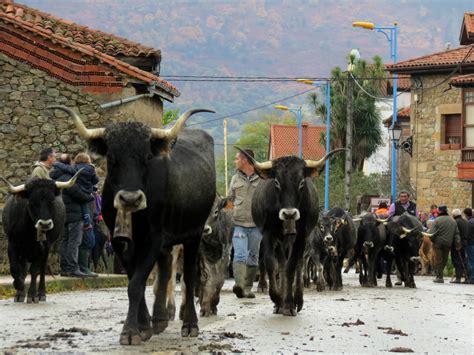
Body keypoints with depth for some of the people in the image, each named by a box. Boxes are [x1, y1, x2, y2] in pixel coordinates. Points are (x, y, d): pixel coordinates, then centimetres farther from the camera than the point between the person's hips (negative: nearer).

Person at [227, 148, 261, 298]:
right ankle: (239, 284, -26)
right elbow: (230, 199, 22)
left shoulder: (262, 179, 1)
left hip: (256, 224, -1)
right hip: (239, 223, 1)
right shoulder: (236, 179, 12)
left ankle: (248, 288, 15)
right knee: (240, 255, -14)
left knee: (253, 258, 7)